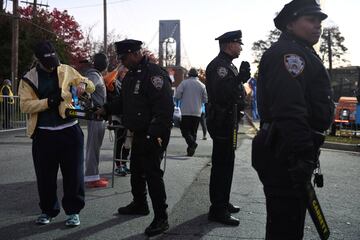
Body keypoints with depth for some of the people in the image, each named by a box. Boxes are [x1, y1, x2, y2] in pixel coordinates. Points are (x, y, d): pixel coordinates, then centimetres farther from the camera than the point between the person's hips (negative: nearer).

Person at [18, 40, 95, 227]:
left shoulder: (66, 71, 5)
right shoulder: (29, 79, 2)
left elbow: (91, 86, 11)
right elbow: (25, 105, -8)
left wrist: (83, 84, -13)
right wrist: (49, 101, -20)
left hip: (69, 131, 0)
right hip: (43, 134, 0)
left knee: (73, 173, 5)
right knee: (45, 175, 9)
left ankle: (73, 210, 19)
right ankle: (48, 210, 28)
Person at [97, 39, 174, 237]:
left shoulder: (154, 73, -18)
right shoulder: (131, 75, 14)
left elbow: (165, 107, -25)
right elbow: (124, 102, 24)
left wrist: (155, 134, -28)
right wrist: (106, 109, 10)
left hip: (154, 135, -10)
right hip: (139, 133, 10)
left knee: (152, 172, -9)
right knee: (136, 169, 20)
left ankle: (161, 218, 0)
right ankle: (139, 204, 40)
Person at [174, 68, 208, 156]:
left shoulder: (184, 83, -5)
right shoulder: (202, 85, 3)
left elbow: (177, 96, -8)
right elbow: (205, 100, 6)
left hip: (186, 112, -3)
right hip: (197, 112, 3)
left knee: (185, 130, 0)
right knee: (193, 131, 13)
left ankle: (192, 143, -24)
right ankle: (191, 149, 13)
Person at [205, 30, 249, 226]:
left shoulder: (227, 64, 18)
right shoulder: (219, 65, -16)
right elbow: (220, 92, -30)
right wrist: (240, 79, -34)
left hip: (227, 121, 11)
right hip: (222, 121, -11)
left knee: (225, 163, 18)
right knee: (222, 165, -8)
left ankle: (222, 203, 30)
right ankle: (217, 210, -2)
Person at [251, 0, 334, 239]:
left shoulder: (301, 53, 21)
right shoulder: (287, 53, -15)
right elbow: (289, 111, -26)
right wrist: (303, 157, -27)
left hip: (289, 152, 11)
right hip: (288, 157, -11)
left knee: (286, 220, 22)